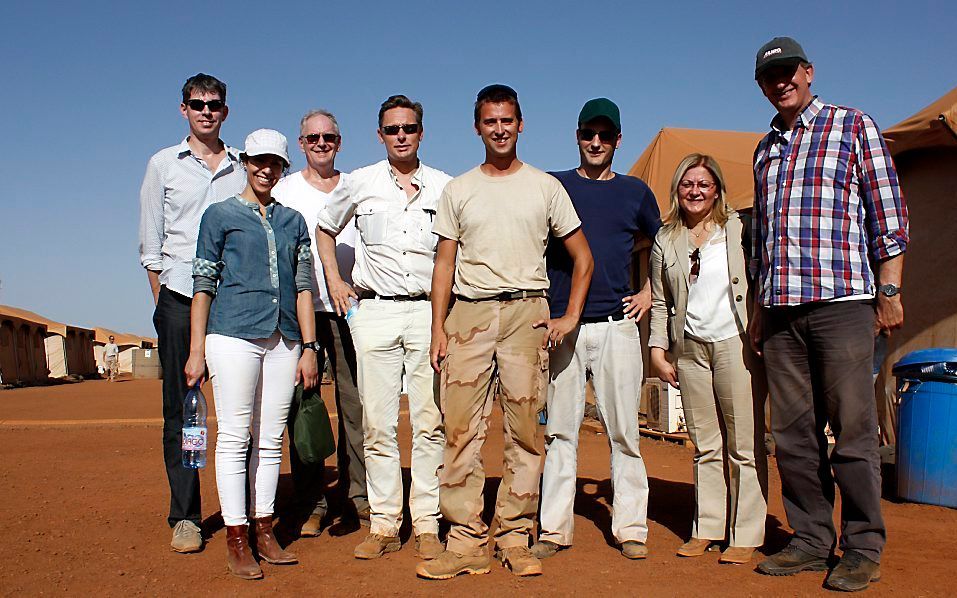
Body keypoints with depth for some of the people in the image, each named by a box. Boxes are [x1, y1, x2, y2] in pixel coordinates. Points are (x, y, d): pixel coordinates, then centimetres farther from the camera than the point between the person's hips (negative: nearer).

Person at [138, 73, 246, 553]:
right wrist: (163, 303, 2)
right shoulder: (164, 164, 12)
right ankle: (185, 517, 6)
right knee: (180, 409, -1)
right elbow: (150, 243, 10)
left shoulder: (243, 167, 14)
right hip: (181, 297, -1)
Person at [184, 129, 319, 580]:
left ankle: (264, 529, 14)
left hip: (283, 340, 4)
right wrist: (196, 351, -2)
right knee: (234, 436, -4)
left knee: (271, 439, 6)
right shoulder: (220, 214, 9)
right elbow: (204, 285, 4)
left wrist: (309, 347, 6)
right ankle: (236, 539, 2)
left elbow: (303, 286, 14)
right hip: (233, 335, -3)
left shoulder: (292, 220, 18)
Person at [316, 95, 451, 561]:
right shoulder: (360, 183, 9)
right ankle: (384, 524, 9)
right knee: (378, 423, 1)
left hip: (429, 310, 0)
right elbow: (325, 229, 23)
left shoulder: (445, 187, 7)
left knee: (430, 422, -1)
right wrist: (334, 282, 12)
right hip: (374, 310, 1)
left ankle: (427, 525, 7)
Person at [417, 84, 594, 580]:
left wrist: (570, 317, 4)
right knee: (461, 428, -5)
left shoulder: (546, 187, 11)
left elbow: (582, 258, 13)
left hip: (526, 312, -1)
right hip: (468, 313, 1)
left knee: (525, 429, -1)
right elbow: (445, 263, 10)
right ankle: (466, 541, 1)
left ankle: (514, 538, 9)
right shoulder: (458, 190, 14)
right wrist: (438, 327, 1)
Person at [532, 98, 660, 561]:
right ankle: (554, 529, 10)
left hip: (616, 325, 1)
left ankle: (630, 528, 10)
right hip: (562, 326, 0)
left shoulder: (635, 192, 13)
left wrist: (648, 293, 13)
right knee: (560, 431, 3)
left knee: (624, 431, 1)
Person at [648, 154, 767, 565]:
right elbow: (660, 302, 12)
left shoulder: (740, 229, 4)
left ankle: (745, 534, 7)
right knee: (705, 445, 9)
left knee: (744, 444, -1)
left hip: (735, 343, -3)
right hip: (690, 348, 3)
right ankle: (706, 527, 18)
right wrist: (658, 350, 5)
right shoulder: (665, 241, 11)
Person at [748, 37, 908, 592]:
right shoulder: (765, 149, 21)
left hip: (841, 300, -5)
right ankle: (812, 541, 16)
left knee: (853, 431, -3)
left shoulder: (853, 125, 7)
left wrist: (889, 289, -6)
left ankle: (864, 548, 9)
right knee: (794, 435, 6)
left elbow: (888, 213, 1)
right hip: (780, 311, 5)